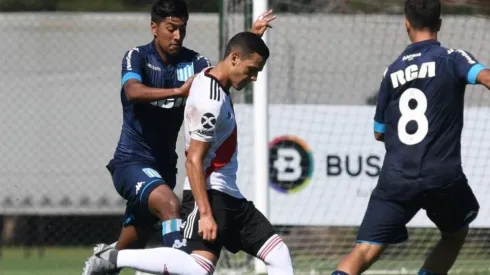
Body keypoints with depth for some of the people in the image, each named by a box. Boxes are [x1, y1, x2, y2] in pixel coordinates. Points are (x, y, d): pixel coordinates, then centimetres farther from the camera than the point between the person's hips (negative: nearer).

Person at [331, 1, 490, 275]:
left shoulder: (393, 71, 14)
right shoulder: (451, 59, 1)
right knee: (455, 235, 27)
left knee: (364, 252, -5)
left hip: (396, 179, 2)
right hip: (443, 177, -2)